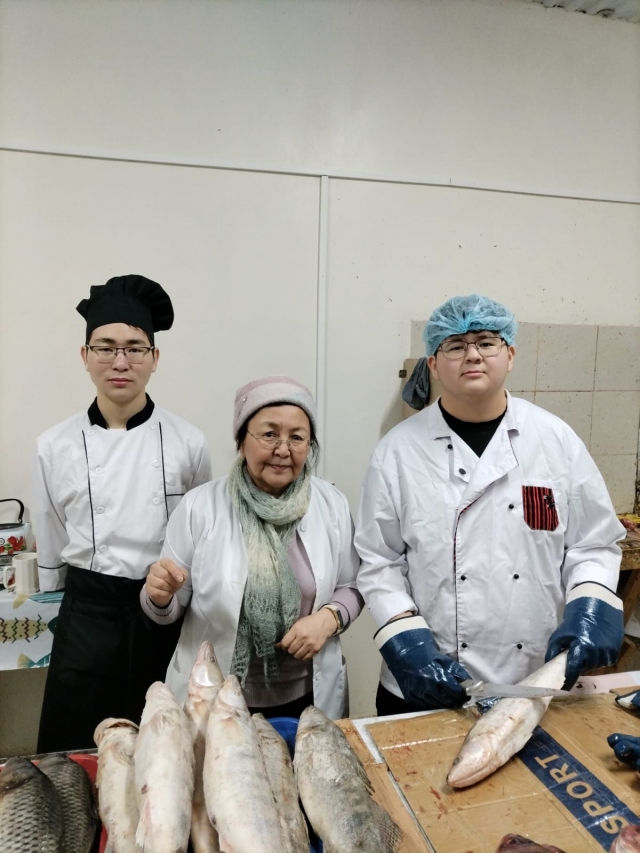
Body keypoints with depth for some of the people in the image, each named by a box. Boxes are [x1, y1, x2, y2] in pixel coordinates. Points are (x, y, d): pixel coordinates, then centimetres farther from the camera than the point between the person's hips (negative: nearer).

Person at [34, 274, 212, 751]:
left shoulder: (187, 442, -7)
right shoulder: (55, 446, -4)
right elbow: (51, 550, 7)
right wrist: (70, 613, 13)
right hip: (89, 615, 1)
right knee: (78, 752, 9)